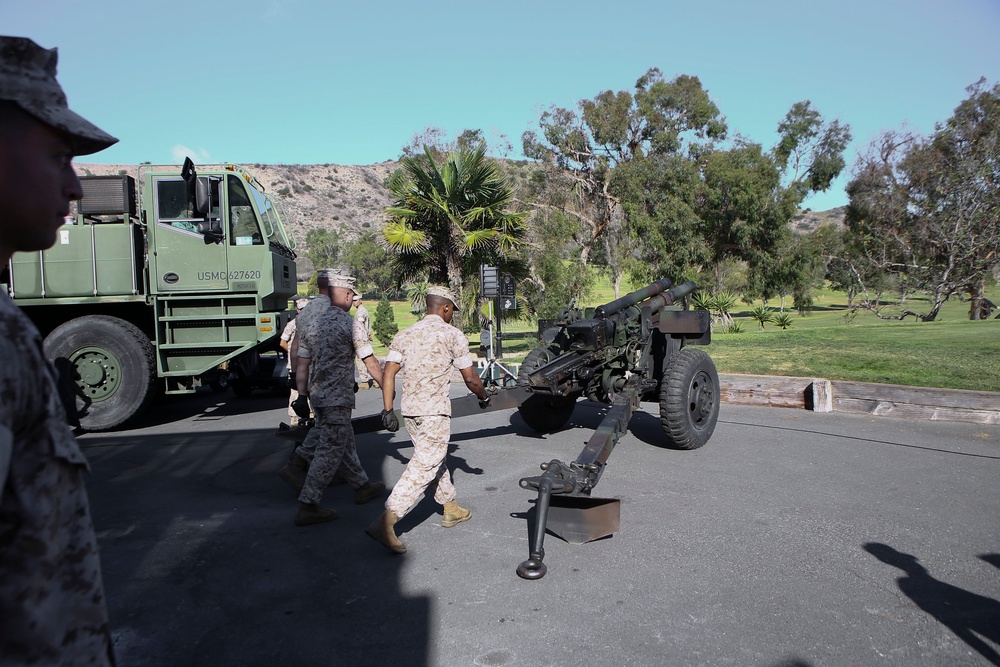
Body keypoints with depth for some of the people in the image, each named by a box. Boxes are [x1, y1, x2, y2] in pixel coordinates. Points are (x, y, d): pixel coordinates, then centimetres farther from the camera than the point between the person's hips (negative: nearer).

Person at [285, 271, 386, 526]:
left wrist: (302, 395, 11)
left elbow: (302, 364, 6)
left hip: (316, 393, 8)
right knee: (330, 451, 2)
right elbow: (370, 363, -10)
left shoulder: (304, 317, 4)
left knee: (344, 441, 20)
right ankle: (307, 507, 6)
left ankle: (362, 486, 35)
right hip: (337, 397, -8)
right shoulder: (345, 322, -16)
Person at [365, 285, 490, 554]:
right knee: (423, 467, -4)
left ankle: (451, 509, 35)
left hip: (408, 408, 7)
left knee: (433, 458, 21)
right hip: (435, 411, -7)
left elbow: (388, 373, 3)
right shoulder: (453, 335, -4)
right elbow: (470, 378, -1)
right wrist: (484, 397, 17)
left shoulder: (404, 335, 11)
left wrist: (388, 410, 5)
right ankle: (384, 523, -13)